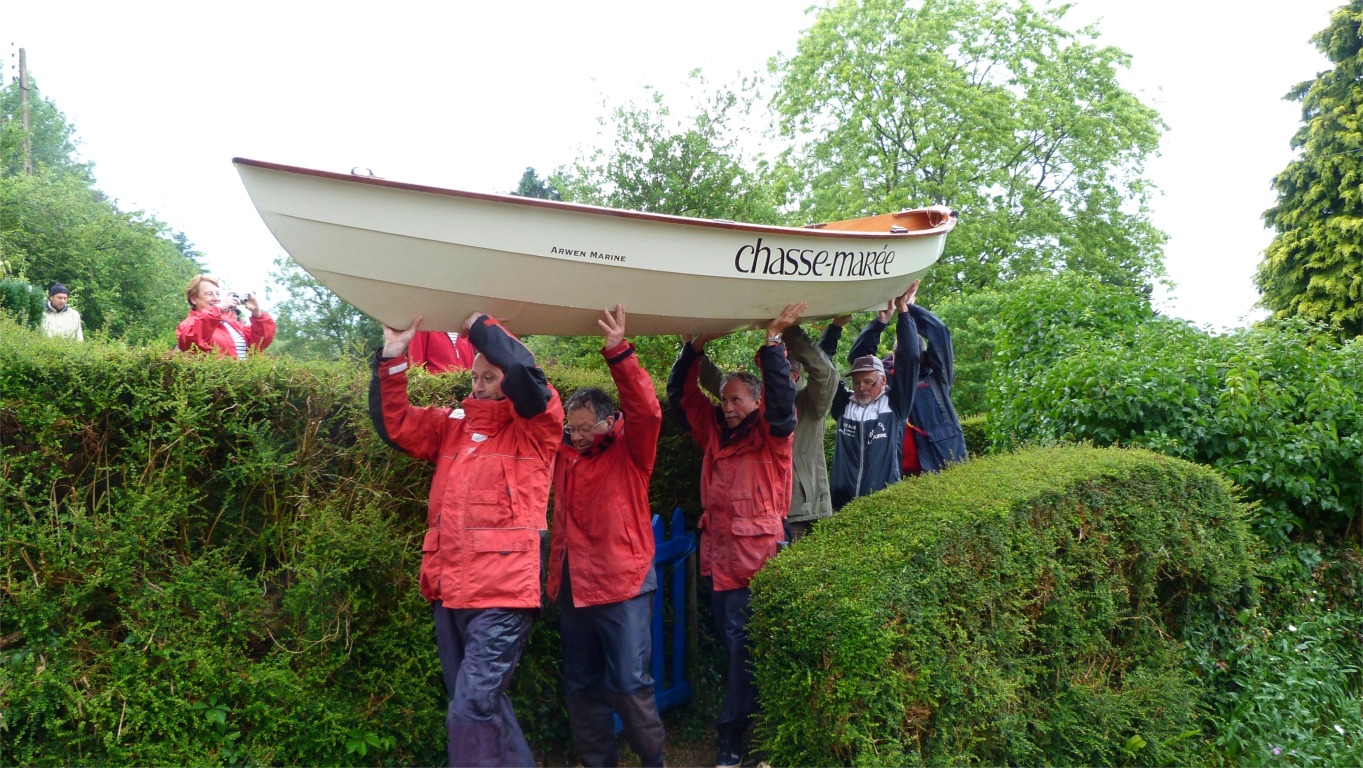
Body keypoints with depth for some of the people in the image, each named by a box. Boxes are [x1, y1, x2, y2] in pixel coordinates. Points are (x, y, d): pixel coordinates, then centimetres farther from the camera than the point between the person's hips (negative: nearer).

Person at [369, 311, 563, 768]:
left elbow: (524, 373, -19)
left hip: (502, 593, -7)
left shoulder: (536, 429, -2)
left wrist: (482, 327, -6)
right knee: (482, 706, 18)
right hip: (449, 593, 7)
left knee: (470, 713, -11)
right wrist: (393, 359, -2)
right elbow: (394, 424, 11)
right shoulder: (454, 425, 15)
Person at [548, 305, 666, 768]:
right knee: (580, 687, 14)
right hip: (572, 585, 6)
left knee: (629, 685, -2)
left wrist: (619, 354, -33)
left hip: (622, 584, -6)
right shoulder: (564, 451, 9)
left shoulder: (630, 450, -5)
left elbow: (646, 411, -22)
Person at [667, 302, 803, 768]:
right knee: (733, 645, 11)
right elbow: (680, 394, 13)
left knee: (744, 647, -5)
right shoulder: (714, 432, 14)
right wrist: (695, 348, 3)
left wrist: (772, 342, -19)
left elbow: (782, 397, -17)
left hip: (759, 555, -6)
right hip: (719, 556, 6)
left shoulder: (771, 435, 0)